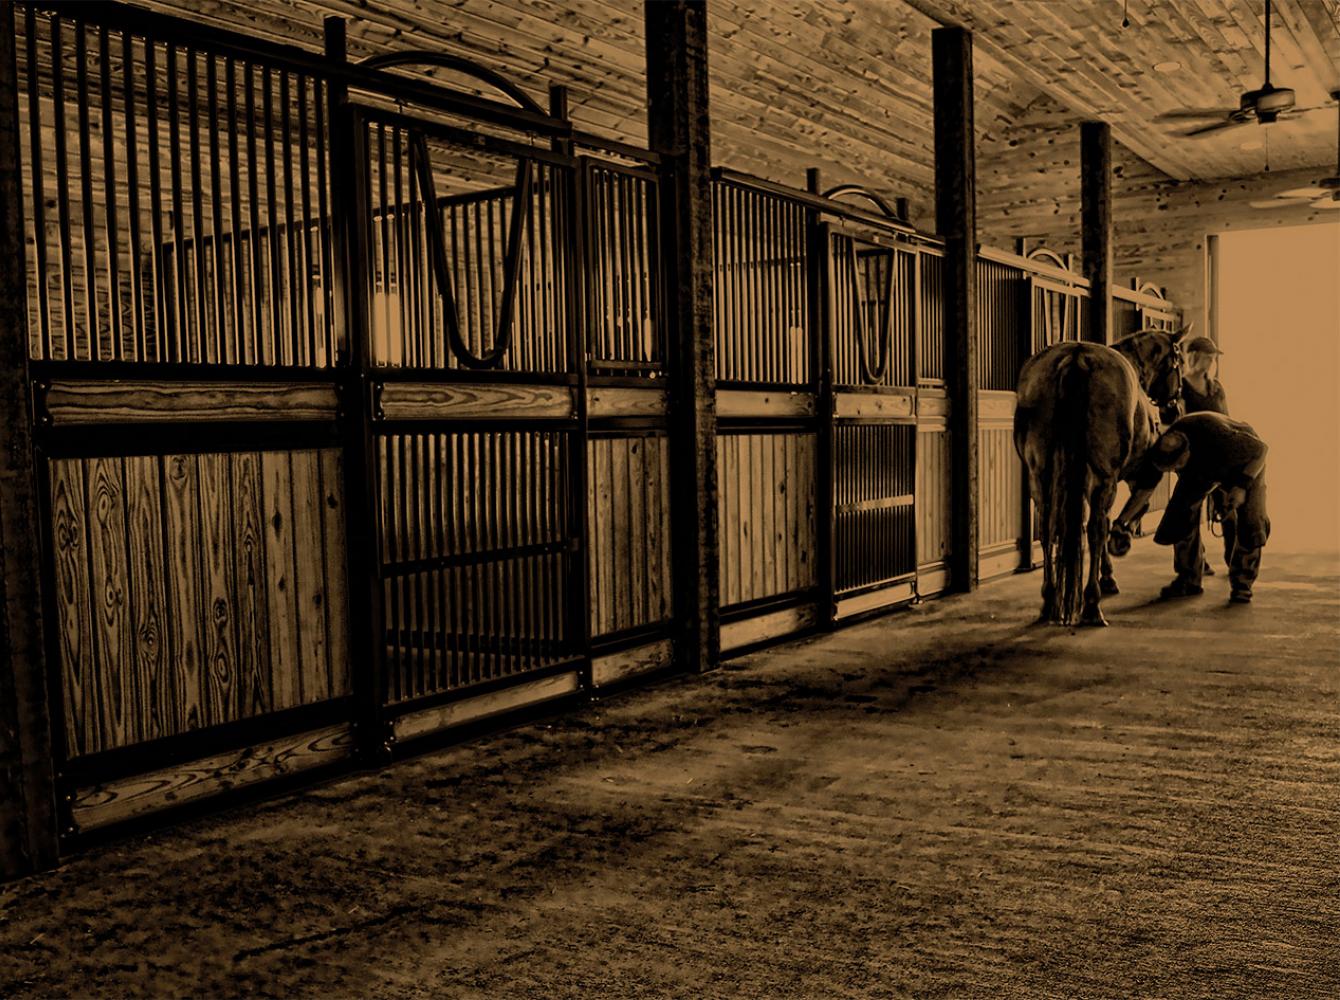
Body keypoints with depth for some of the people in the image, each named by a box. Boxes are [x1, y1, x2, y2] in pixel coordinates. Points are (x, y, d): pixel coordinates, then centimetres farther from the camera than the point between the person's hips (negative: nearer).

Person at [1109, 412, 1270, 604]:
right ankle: (1189, 579, 4)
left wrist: (1241, 487, -37)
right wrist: (1121, 523, -26)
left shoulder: (1221, 440, -46)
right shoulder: (1160, 453, -32)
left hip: (1245, 464, -4)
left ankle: (1242, 583, -1)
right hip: (1202, 467, 4)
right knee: (1180, 512, -13)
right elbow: (1142, 489, -18)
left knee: (1250, 520, -21)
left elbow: (1261, 448, -28)